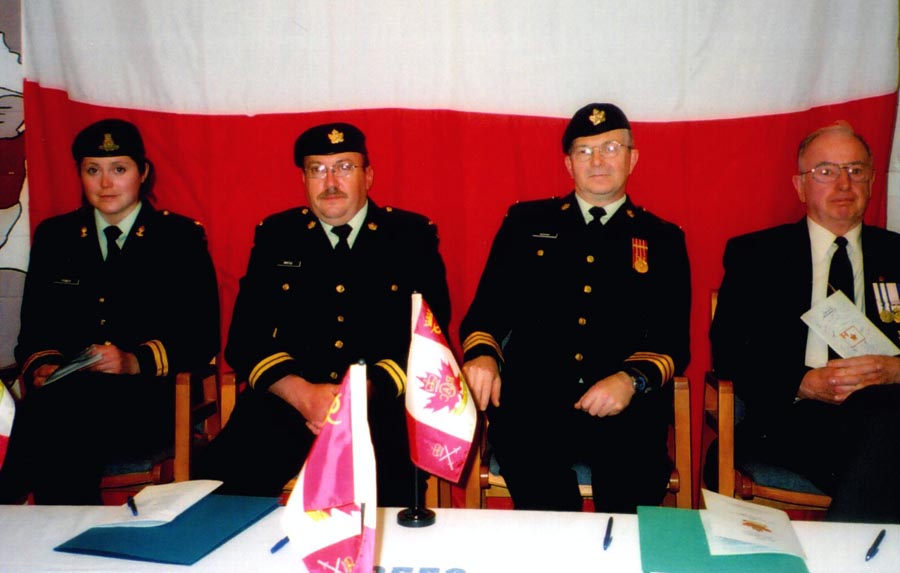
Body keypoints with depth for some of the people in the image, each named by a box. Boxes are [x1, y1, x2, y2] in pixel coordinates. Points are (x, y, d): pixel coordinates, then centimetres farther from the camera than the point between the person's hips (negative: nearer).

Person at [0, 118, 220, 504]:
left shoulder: (181, 237, 7)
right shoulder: (54, 236, 18)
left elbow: (203, 338, 0)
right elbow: (33, 329, 16)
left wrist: (136, 362, -16)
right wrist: (42, 367, -7)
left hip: (149, 402, -3)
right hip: (63, 393, 3)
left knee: (56, 406, -33)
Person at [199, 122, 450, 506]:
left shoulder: (413, 235, 10)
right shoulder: (275, 236, 14)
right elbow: (244, 338, 7)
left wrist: (366, 392, -14)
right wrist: (302, 393, -12)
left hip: (384, 407, -1)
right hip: (287, 405, 2)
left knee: (395, 488, -32)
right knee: (224, 475, -25)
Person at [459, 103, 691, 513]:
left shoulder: (662, 240, 15)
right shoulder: (526, 222, 16)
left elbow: (673, 341, 8)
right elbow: (486, 309, 12)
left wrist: (632, 379, -13)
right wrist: (481, 354, -11)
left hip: (624, 408, 1)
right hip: (532, 405, 0)